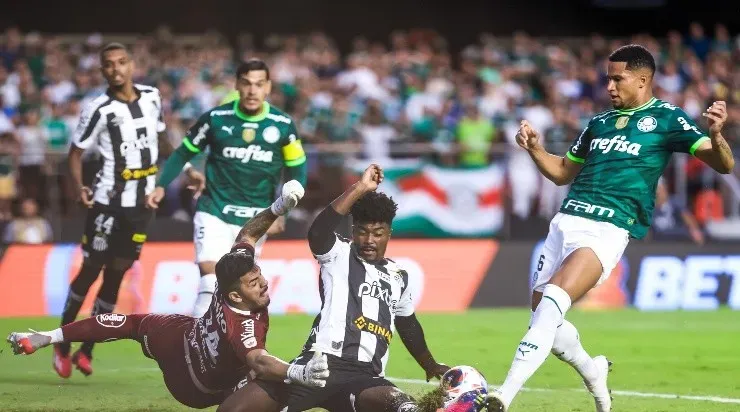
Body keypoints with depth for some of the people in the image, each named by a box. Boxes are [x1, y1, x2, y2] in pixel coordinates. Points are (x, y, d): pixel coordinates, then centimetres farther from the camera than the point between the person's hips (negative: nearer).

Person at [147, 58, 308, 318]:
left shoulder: (282, 125, -3)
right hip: (214, 212, -2)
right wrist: (161, 185, -5)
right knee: (210, 278, -19)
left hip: (255, 219, 2)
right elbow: (185, 152, 6)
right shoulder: (216, 119, -6)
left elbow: (297, 171, 7)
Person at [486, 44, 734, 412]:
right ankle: (592, 372, 35)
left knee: (552, 302, -24)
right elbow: (563, 173, 30)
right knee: (541, 314, 7)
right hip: (566, 221, 7)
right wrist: (535, 149, 11)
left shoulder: (666, 118, 2)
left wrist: (715, 134, -28)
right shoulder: (599, 123, 20)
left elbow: (723, 164, -6)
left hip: (608, 230, -7)